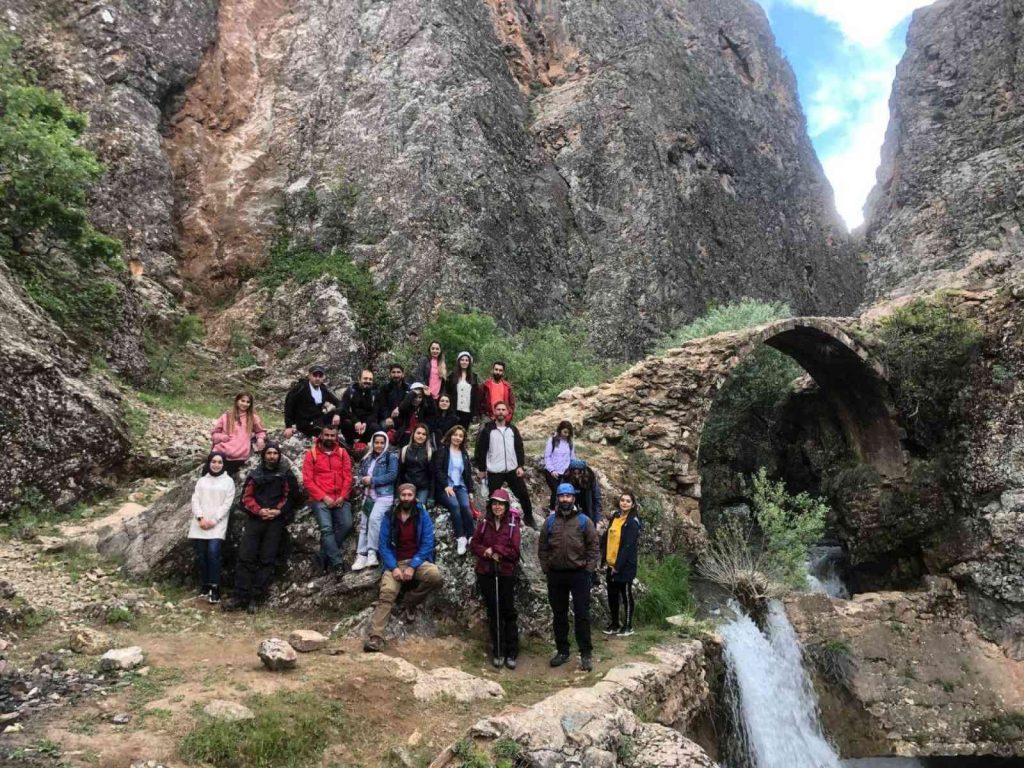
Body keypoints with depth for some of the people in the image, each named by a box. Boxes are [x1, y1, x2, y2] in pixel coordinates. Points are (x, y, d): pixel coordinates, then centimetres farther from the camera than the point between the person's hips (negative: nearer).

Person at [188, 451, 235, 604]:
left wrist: (214, 520, -12)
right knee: (201, 555, 3)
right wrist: (200, 518, -10)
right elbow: (195, 500, 6)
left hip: (217, 525, -3)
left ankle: (215, 588, -13)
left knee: (213, 552, -18)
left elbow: (227, 503, -1)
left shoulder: (228, 481, 7)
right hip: (200, 525, 4)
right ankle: (205, 586, 15)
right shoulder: (202, 480, 16)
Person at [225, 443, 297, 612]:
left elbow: (290, 496, 4)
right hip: (255, 518, 2)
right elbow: (246, 497, 7)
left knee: (267, 560, -4)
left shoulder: (286, 475, 11)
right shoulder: (255, 475, 14)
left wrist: (278, 511, -10)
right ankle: (240, 596, -4)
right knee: (245, 557, -6)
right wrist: (259, 510, -9)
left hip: (276, 520, -1)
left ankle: (255, 598, -2)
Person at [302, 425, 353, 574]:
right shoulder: (312, 454, 3)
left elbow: (348, 477, 6)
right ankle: (336, 562, -14)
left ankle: (324, 555, 0)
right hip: (320, 499, -3)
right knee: (327, 528, -18)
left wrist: (342, 497, -8)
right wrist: (324, 497, -11)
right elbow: (307, 480, -4)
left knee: (346, 524, -14)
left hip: (340, 499, 3)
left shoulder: (342, 453, 10)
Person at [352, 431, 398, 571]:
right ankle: (362, 555, 8)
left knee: (374, 518, -27)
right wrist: (363, 480, -6)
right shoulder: (367, 458, 17)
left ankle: (372, 552, -20)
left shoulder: (391, 457, -2)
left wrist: (372, 480, -16)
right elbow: (361, 473, 18)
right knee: (364, 524, 3)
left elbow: (392, 475, -13)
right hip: (368, 496, 7)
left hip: (384, 496, -7)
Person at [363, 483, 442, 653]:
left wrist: (412, 567, -18)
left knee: (435, 576, -29)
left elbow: (427, 544, -7)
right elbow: (384, 545, 0)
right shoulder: (389, 517, 3)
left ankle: (410, 602, -3)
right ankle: (376, 637, -32)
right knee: (387, 593, -25)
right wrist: (394, 567, -15)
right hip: (395, 563, 0)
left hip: (417, 561, 0)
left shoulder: (423, 516, -1)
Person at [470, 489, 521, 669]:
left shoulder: (513, 526, -8)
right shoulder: (484, 523, 1)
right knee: (493, 612, 10)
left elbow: (514, 551, -11)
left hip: (506, 574, -2)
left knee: (508, 612, 5)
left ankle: (511, 653, 16)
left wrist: (494, 549, -18)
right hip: (486, 573, 2)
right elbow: (474, 544, 2)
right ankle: (498, 652, 20)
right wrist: (487, 552, -16)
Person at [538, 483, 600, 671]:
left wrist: (589, 569, -8)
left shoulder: (584, 521, -2)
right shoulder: (550, 521, 4)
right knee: (559, 615, 12)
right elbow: (542, 548, 8)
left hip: (579, 574, -3)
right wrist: (546, 568, 2)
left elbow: (594, 547, -2)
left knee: (582, 615, 1)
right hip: (556, 575, 3)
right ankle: (562, 651, 25)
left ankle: (586, 654, 10)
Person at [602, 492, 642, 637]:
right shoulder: (615, 517, 9)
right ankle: (614, 624, 28)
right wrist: (605, 558, 4)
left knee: (626, 595, 5)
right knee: (612, 595, 14)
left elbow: (628, 547, -17)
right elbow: (606, 538, 12)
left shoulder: (633, 522, -13)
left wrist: (618, 566, -19)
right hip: (611, 565, 7)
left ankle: (628, 626, 18)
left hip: (625, 566, -7)